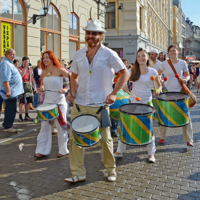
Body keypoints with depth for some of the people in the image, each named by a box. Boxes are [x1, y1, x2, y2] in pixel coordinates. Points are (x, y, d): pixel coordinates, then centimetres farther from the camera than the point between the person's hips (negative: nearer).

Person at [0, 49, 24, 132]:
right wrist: (8, 91, -28)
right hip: (10, 91, -11)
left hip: (13, 91, 11)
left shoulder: (9, 63, 19)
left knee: (10, 109, 16)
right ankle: (7, 126, 3)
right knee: (11, 109, -5)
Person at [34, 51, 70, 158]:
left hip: (59, 102, -5)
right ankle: (42, 150, 12)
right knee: (44, 126, 5)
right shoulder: (44, 72, 8)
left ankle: (63, 150, 18)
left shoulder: (59, 70, -9)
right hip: (47, 102, 5)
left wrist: (66, 89, -22)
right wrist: (41, 88, 1)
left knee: (61, 127, 4)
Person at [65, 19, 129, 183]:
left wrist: (114, 93, -11)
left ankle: (111, 170, 28)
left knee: (105, 139, 7)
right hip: (80, 103, 4)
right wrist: (73, 92, 3)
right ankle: (78, 173, 14)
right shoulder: (79, 54, 9)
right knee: (75, 138, 2)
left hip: (100, 104, -4)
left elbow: (125, 73, -2)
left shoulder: (109, 54, -4)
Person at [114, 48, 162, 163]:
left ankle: (151, 153, 18)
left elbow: (159, 85, 7)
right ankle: (120, 151, 18)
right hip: (133, 102, 2)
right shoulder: (133, 70, 1)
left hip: (147, 102, -1)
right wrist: (128, 91, -10)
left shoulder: (153, 72, -2)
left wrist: (158, 91, -14)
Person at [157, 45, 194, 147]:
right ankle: (162, 137, 24)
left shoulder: (183, 63, -3)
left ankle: (189, 139, 8)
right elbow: (157, 74, 8)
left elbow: (187, 75, 7)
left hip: (180, 91, 0)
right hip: (167, 91, 0)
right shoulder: (165, 63, -4)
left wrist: (186, 79, -14)